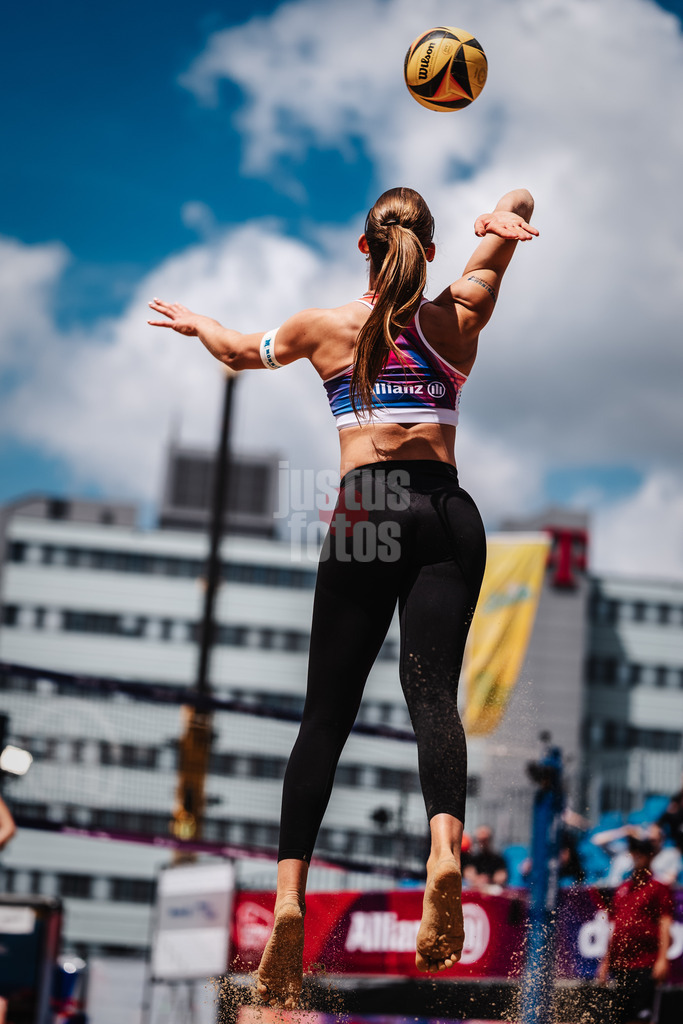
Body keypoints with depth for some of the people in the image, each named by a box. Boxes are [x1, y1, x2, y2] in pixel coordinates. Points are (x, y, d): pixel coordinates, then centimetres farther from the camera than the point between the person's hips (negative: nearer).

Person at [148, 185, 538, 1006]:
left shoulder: (325, 327, 8)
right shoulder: (458, 316, 10)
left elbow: (241, 352, 28)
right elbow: (520, 202, 20)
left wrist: (195, 323, 47)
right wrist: (501, 221, -2)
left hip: (363, 519, 0)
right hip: (447, 513, 1)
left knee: (326, 713, 1)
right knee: (432, 691, -10)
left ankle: (290, 895, -10)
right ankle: (445, 845, -37)